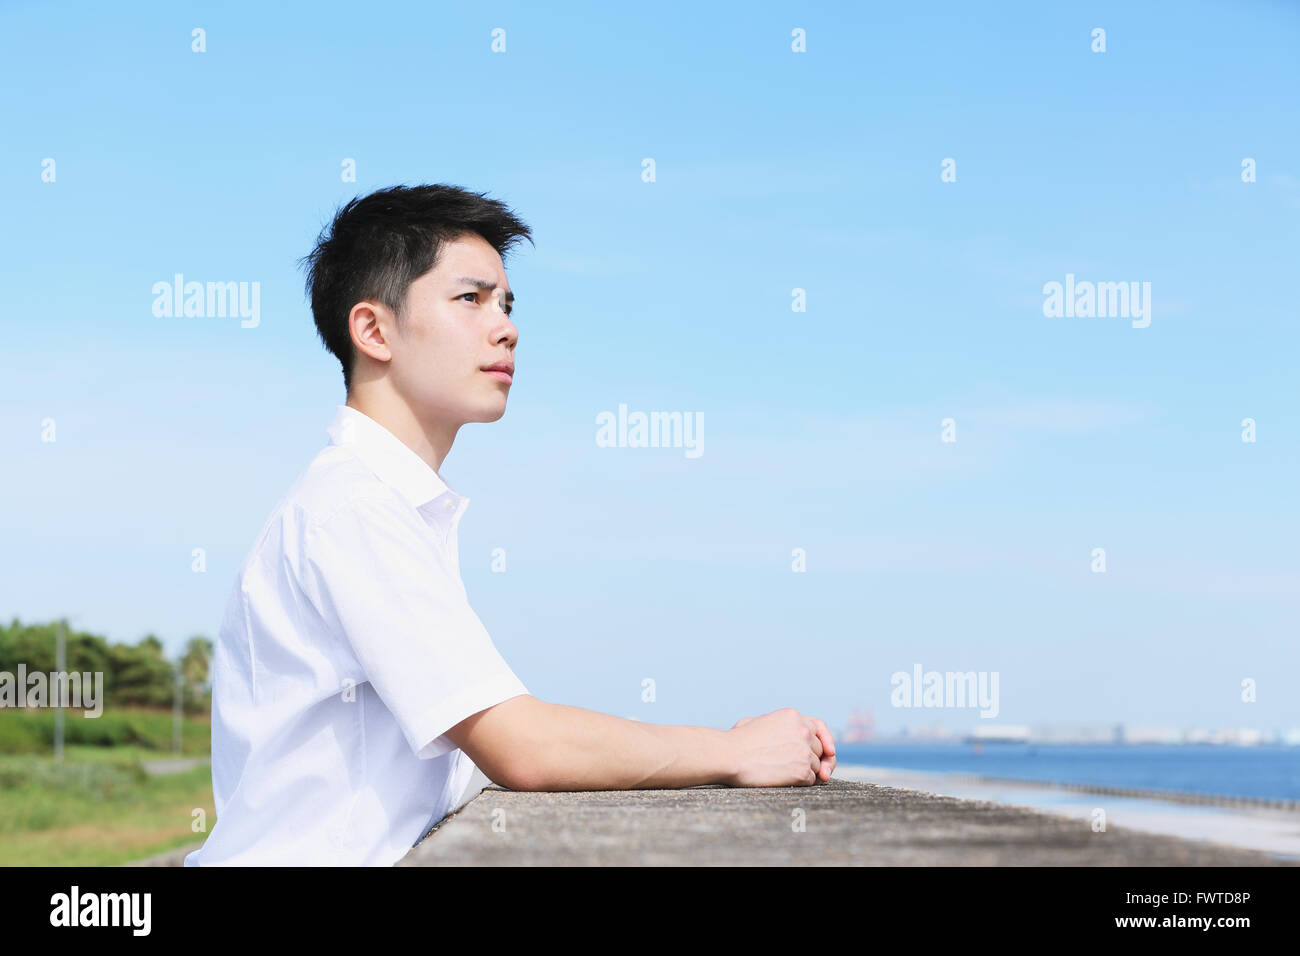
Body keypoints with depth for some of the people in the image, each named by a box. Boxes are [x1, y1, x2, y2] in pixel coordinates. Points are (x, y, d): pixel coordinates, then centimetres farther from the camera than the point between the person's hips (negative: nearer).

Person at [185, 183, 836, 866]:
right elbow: (521, 750, -18)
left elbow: (497, 748, 11)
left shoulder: (405, 508, 17)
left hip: (380, 860, 8)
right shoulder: (349, 509, -12)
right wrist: (734, 753, -8)